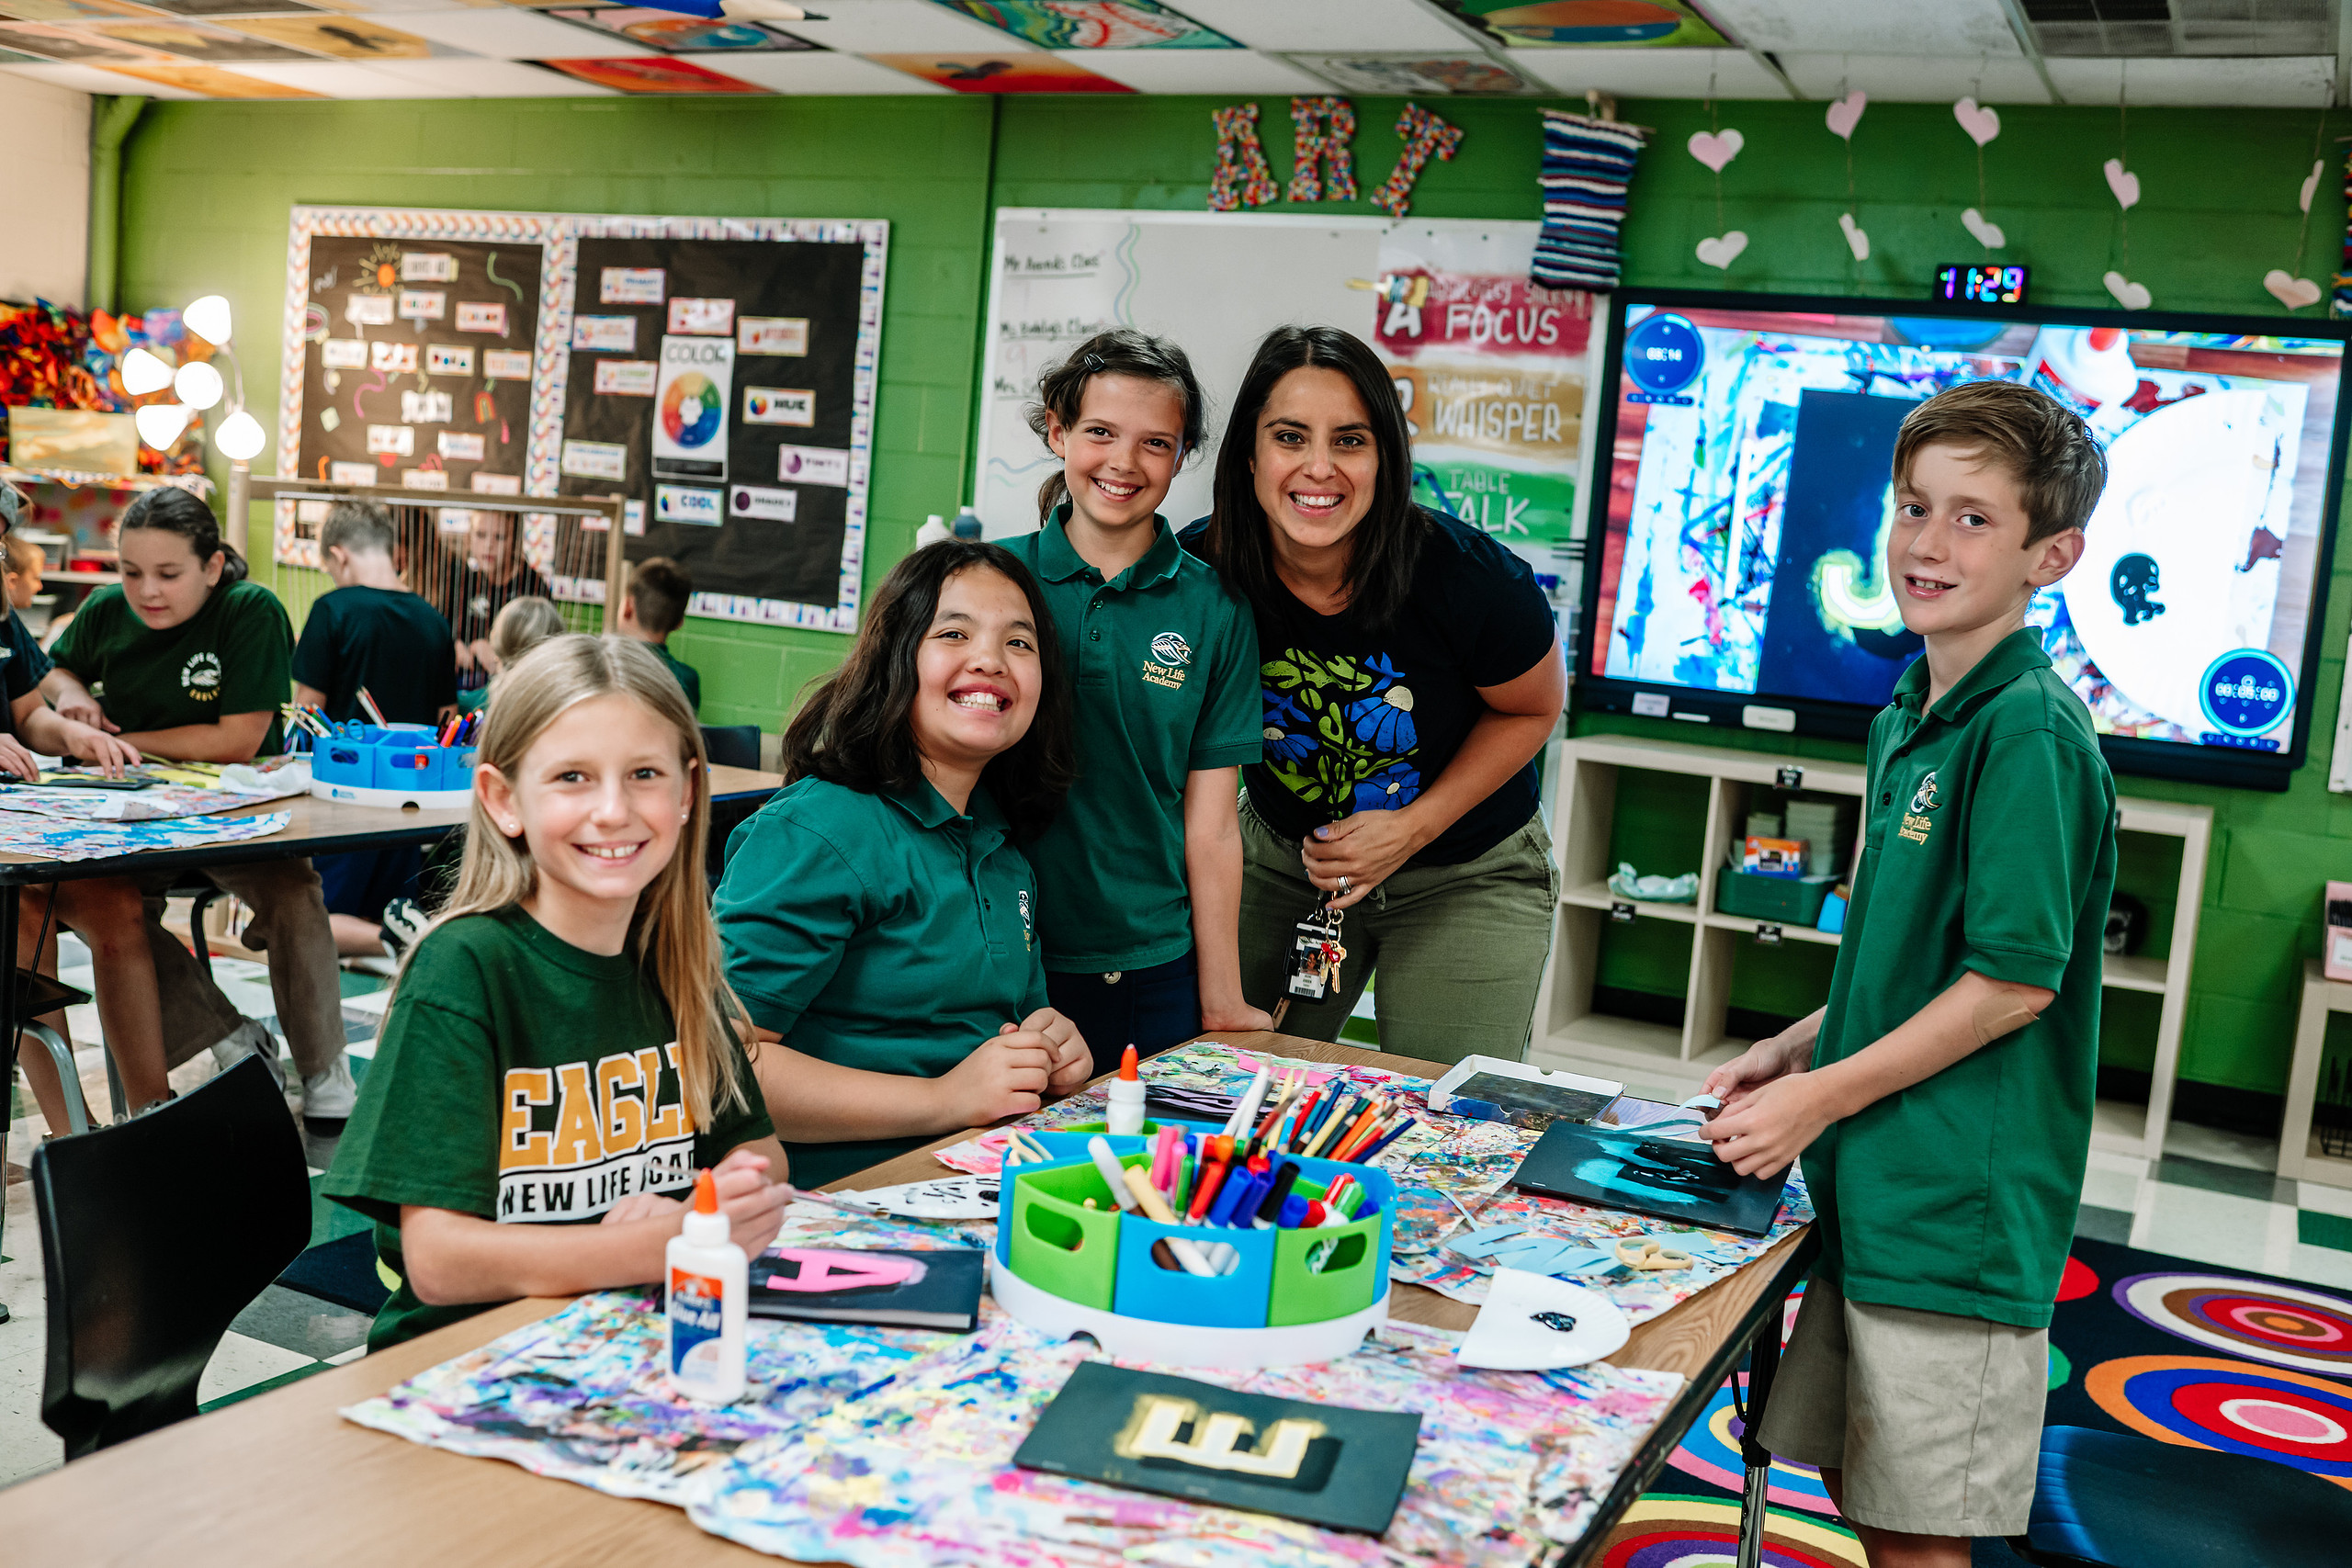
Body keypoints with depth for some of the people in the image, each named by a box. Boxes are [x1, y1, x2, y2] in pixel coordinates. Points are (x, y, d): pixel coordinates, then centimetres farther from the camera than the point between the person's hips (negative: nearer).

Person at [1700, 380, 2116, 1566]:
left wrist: (1819, 1097, -14)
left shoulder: (2030, 730, -17)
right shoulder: (1907, 720, 11)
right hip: (1875, 1183, 9)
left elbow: (2014, 979, -19)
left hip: (1958, 1202, -8)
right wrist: (1794, 1050, 9)